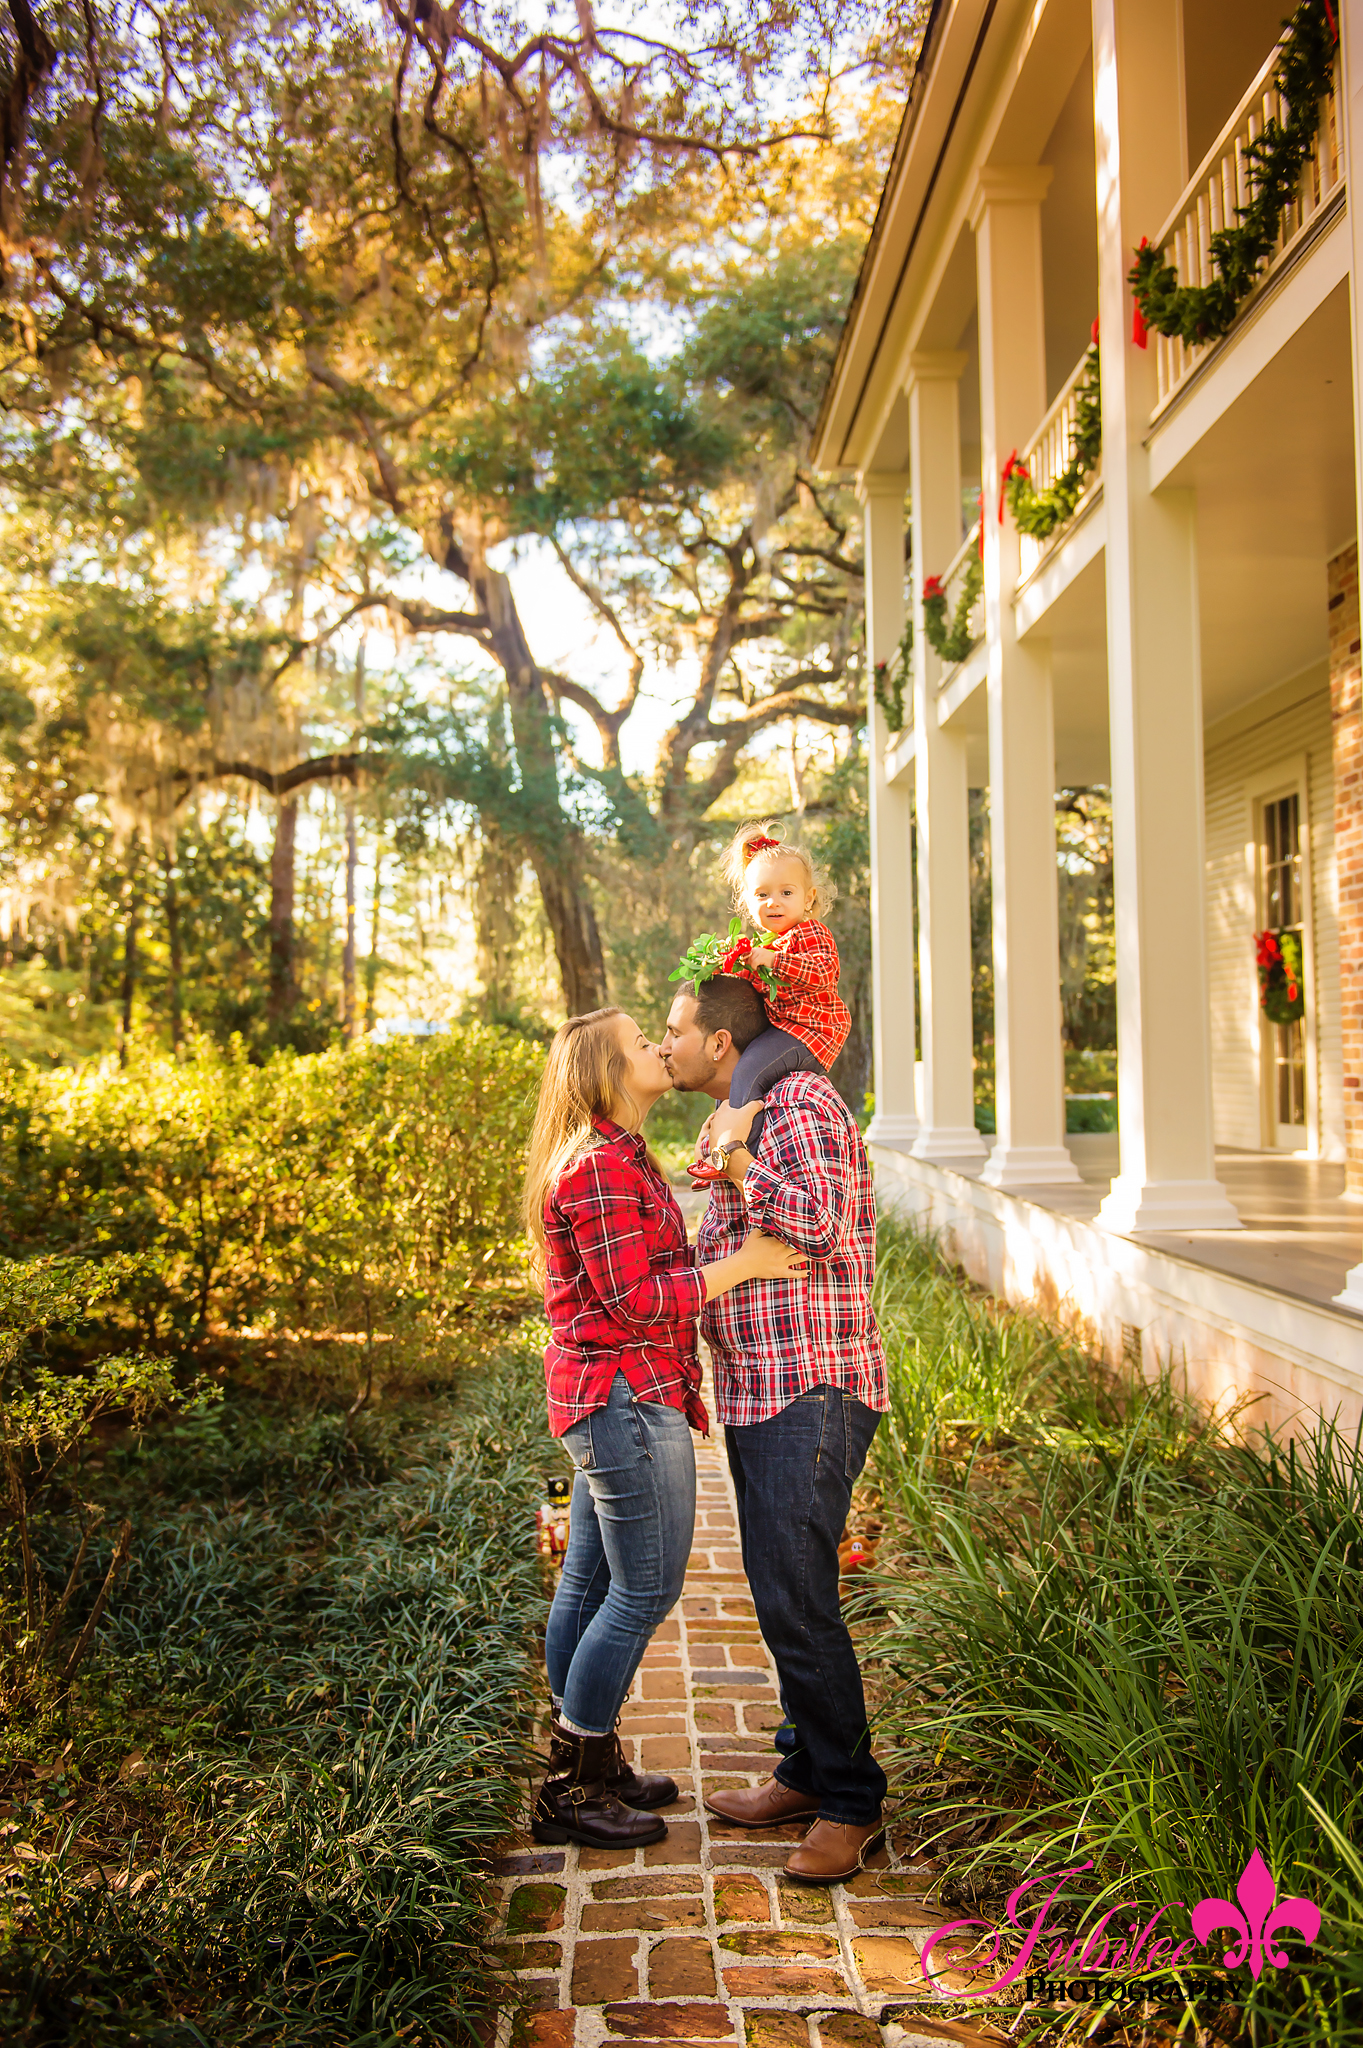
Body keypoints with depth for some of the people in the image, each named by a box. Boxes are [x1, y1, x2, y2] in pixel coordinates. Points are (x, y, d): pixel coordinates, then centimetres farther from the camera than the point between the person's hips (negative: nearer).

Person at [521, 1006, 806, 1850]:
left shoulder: (618, 1158, 16)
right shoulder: (599, 1166, -18)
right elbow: (633, 1299, -21)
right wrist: (743, 1264, -19)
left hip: (611, 1398, 11)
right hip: (628, 1396, -11)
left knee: (591, 1581, 17)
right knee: (647, 1589, -2)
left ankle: (584, 1759, 29)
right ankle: (571, 1793, 9)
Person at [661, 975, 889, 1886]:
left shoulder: (802, 1104, -11)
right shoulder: (739, 1121, 18)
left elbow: (820, 1222, -27)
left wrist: (735, 1158, -19)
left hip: (811, 1396, -10)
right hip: (756, 1393, 10)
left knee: (797, 1599, -9)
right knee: (780, 1592, 15)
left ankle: (851, 1803, 5)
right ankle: (808, 1771, 28)